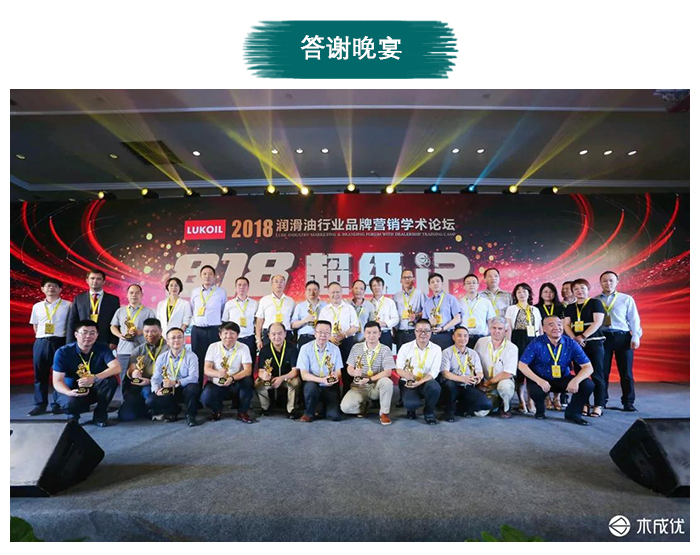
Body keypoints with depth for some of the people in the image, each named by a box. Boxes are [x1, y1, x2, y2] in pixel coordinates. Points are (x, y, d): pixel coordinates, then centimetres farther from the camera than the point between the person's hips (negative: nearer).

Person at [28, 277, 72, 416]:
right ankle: (40, 404, 15)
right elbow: (35, 326, 19)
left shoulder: (68, 305, 1)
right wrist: (41, 339, 9)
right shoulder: (37, 306, 12)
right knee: (40, 374, 7)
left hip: (60, 342, -3)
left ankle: (58, 404, 10)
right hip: (41, 343, 3)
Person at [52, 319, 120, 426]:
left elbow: (116, 368, -24)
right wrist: (69, 392, -36)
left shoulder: (102, 348, -10)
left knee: (111, 380, -29)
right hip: (73, 391, -1)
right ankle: (73, 415, 5)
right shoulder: (63, 352, -12)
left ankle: (100, 414, -5)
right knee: (69, 404, -35)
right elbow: (57, 381, -15)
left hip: (95, 389, 1)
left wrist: (94, 378, -39)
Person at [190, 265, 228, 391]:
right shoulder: (195, 292, 9)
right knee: (198, 360, 7)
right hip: (197, 330, 3)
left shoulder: (221, 292, 2)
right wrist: (195, 324, 13)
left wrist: (221, 328, 7)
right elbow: (192, 311, 19)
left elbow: (224, 312, 8)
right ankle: (197, 387, 16)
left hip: (214, 330, -3)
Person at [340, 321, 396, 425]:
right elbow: (349, 368, 4)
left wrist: (369, 379, -26)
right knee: (345, 407, -25)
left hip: (376, 386, -1)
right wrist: (354, 372, -21)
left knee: (387, 382, -35)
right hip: (359, 387, 1)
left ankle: (384, 413, -11)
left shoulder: (385, 350, -6)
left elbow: (388, 372, -16)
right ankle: (363, 405, 10)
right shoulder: (356, 347, 2)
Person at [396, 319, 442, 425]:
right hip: (408, 383, -1)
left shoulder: (436, 349, 1)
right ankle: (411, 408, 11)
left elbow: (434, 372, -6)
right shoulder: (406, 347, 1)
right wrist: (408, 376, -23)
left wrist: (419, 382, -22)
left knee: (434, 387, -35)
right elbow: (399, 369, 1)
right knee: (412, 403, -31)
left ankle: (429, 412, -2)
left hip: (426, 382, 1)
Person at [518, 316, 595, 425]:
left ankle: (572, 412, 7)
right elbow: (522, 365, -16)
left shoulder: (571, 343, -9)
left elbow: (588, 367, -11)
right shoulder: (537, 343, -16)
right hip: (541, 379, -3)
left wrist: (576, 380, -31)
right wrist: (539, 381, -29)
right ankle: (540, 411, 4)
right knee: (535, 390, -35)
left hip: (564, 379, 3)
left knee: (588, 385, -20)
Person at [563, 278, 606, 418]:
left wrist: (582, 337, -15)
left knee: (596, 375, -4)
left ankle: (598, 406, 0)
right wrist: (574, 339, -11)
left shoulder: (595, 303, 2)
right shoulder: (569, 308, 15)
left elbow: (598, 322, -9)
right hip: (576, 345, 4)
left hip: (594, 343, -4)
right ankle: (584, 404, 10)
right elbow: (566, 325, 6)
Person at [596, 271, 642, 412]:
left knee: (626, 372, 5)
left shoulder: (627, 299, 9)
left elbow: (634, 319, 5)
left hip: (623, 337, 0)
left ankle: (628, 403, 16)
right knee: (602, 371, 4)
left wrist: (636, 337, -4)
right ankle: (601, 402, 14)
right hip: (602, 337, 0)